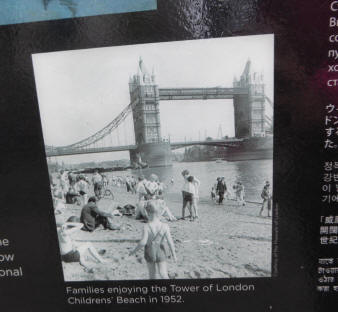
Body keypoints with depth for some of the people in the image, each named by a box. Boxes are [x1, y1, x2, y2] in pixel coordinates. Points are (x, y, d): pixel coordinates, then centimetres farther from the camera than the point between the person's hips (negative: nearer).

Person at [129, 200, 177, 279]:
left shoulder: (146, 226, -20)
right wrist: (174, 255, -2)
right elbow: (170, 242, -15)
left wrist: (134, 251, -10)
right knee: (163, 274, 5)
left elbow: (143, 242, -25)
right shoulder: (165, 226, -15)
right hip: (161, 252, 0)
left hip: (150, 253, 0)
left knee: (152, 274, 19)